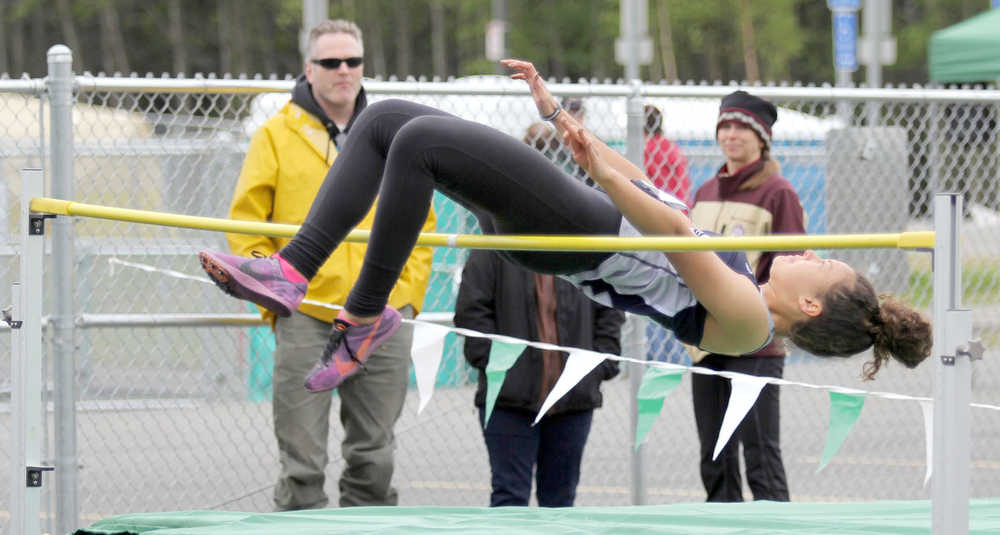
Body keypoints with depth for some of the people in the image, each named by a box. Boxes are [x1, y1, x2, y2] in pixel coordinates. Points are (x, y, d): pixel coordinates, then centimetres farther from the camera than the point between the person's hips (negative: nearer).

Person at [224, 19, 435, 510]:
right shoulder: (276, 136, 3)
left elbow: (420, 221, 18)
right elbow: (245, 222, 4)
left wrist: (409, 291, 7)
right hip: (305, 318, -3)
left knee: (373, 457, 9)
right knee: (302, 461, -5)